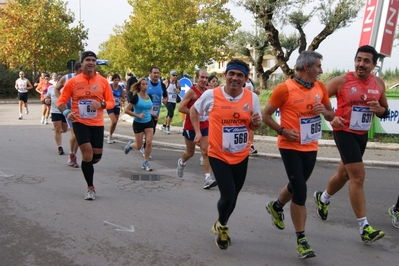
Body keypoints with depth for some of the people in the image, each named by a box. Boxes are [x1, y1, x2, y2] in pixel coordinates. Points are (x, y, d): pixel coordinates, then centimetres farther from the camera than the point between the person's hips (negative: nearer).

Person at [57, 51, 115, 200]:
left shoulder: (103, 81, 1)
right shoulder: (73, 81, -3)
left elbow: (111, 102, 3)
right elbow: (61, 101, 1)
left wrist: (101, 104, -19)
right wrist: (66, 112, -20)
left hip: (97, 123, 2)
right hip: (80, 122, -2)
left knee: (97, 156, 6)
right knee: (87, 153, -13)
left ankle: (87, 166, 46)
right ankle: (90, 188, 4)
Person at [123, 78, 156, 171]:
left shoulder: (149, 97, 3)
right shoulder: (136, 97, -13)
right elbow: (126, 110, -14)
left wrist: (153, 113, 1)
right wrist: (137, 115, -21)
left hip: (149, 122, 4)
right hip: (138, 123, -4)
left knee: (149, 142, -9)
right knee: (139, 146, 4)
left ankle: (145, 163, 6)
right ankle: (130, 144, 39)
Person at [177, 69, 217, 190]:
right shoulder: (192, 91, -14)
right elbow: (181, 108, -20)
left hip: (204, 126, 4)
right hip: (190, 127, -4)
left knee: (206, 152, -7)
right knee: (190, 152, 14)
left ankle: (207, 179, -9)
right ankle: (181, 162, 47)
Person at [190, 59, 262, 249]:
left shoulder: (252, 98, -7)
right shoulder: (211, 95, -12)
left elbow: (253, 126, 5)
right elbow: (194, 110, 6)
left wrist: (256, 123, -18)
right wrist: (198, 132, -1)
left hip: (241, 156, 3)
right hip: (218, 155, -3)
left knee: (233, 196, 16)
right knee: (227, 196, -11)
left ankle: (221, 226, 45)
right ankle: (221, 226, 24)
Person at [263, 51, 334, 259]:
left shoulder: (320, 87, 3)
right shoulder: (285, 89, -14)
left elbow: (331, 115, 14)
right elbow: (266, 115, -7)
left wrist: (324, 111, -9)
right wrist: (283, 131, -20)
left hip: (311, 147, 6)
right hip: (290, 147, -6)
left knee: (296, 186, 22)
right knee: (300, 192, -8)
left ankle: (276, 206, 52)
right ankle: (301, 239, 6)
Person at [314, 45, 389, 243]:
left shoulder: (379, 84, 2)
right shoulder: (341, 81, -12)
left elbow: (385, 111, 12)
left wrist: (379, 109, -12)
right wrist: (331, 117, -22)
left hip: (363, 134, 6)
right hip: (344, 132, -6)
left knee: (345, 173, 20)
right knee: (358, 176, -12)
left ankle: (323, 198, 48)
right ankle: (364, 227, -4)